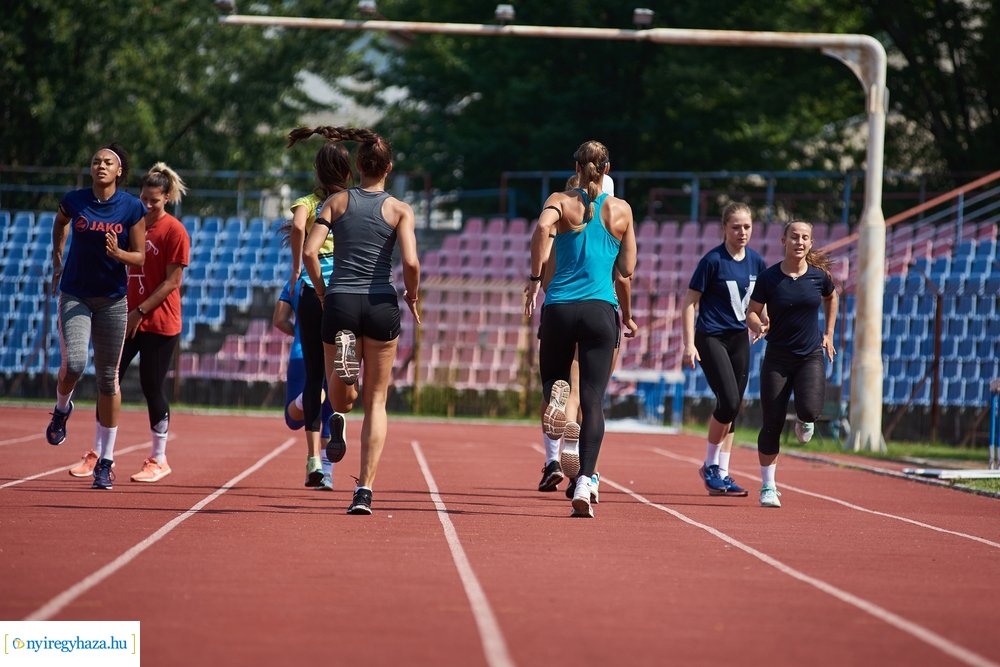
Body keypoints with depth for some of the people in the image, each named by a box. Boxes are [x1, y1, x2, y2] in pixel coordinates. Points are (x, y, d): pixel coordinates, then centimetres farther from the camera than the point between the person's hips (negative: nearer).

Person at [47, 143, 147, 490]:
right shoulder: (74, 201, -4)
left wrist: (118, 253, -24)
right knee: (73, 363, -22)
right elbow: (60, 223, 20)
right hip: (75, 295, 0)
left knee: (108, 379, 3)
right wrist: (57, 260, 19)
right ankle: (62, 409, 14)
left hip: (113, 299, 0)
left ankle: (105, 462, 12)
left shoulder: (133, 208, -7)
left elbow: (139, 257, -4)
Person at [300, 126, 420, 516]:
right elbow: (411, 262, -11)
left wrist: (322, 291, 9)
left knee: (341, 395, 18)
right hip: (381, 305, -1)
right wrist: (412, 296, 8)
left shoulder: (337, 202, 6)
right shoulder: (400, 209, 2)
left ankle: (338, 417, -20)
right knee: (376, 401, 8)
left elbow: (309, 252, -5)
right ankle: (365, 490, -2)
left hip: (339, 303, 1)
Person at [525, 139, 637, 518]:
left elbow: (542, 226, -19)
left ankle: (555, 394, -17)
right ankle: (584, 482, -16)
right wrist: (627, 317, 24)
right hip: (601, 310, 0)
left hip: (559, 308, 0)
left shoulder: (561, 201, 4)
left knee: (552, 377, 22)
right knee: (593, 401, -2)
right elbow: (626, 271, 11)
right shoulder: (621, 210, 9)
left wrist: (535, 277, -17)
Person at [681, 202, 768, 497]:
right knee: (729, 401, -17)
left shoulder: (756, 262, 4)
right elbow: (690, 302, -9)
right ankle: (710, 465, 2)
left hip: (739, 338, 6)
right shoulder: (713, 260, -12)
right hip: (711, 337, -6)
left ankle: (721, 473, 15)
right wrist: (689, 344, -14)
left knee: (732, 407, 6)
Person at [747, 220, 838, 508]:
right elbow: (752, 313, 1)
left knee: (809, 410, -23)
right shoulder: (769, 278, -7)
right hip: (777, 357, 0)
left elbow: (831, 299, 20)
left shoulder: (819, 276, -2)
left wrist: (828, 335, 16)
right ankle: (768, 487, 12)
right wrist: (758, 325, -21)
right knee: (771, 424, -3)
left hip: (811, 356, 0)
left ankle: (805, 422, 17)